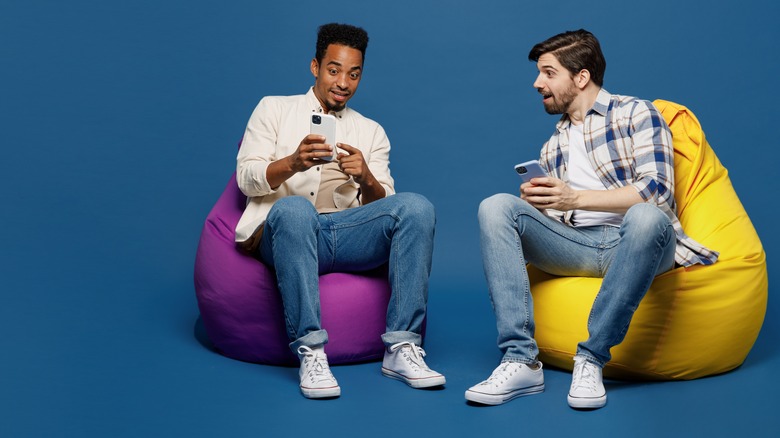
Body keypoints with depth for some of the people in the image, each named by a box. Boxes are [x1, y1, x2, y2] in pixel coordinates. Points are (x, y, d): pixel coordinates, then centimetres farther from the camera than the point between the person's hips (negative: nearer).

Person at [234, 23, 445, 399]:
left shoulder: (371, 131, 23)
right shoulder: (274, 108, 17)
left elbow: (381, 205, 12)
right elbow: (247, 178, 3)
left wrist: (366, 178, -12)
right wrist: (293, 163, -18)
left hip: (350, 233, 3)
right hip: (287, 229, -2)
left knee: (416, 207, -24)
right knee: (293, 208, -38)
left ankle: (401, 347, -28)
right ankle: (310, 351, -37)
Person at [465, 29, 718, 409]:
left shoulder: (635, 113, 7)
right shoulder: (552, 147, 24)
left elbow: (657, 189, -8)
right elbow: (548, 214, 21)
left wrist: (576, 198, -13)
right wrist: (534, 201, -3)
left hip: (631, 243, -4)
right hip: (574, 245, 5)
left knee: (646, 216, -39)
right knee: (496, 207, -18)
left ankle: (591, 358, -27)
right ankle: (520, 360, -28)